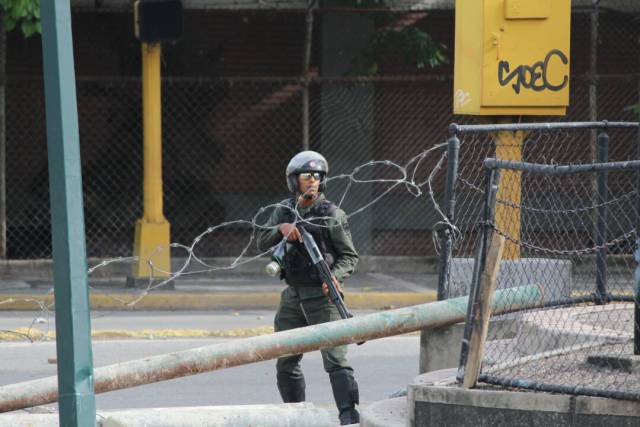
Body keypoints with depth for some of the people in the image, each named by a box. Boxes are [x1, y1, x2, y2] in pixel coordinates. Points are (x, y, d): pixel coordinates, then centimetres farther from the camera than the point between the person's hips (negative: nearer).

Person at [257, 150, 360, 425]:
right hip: (292, 296, 5)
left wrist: (336, 276, -22)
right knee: (286, 364, 12)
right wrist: (282, 228, -18)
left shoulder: (333, 214, -3)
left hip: (322, 296, -5)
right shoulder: (284, 211, 9)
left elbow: (349, 255, -3)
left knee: (336, 360, -16)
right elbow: (262, 243, 1)